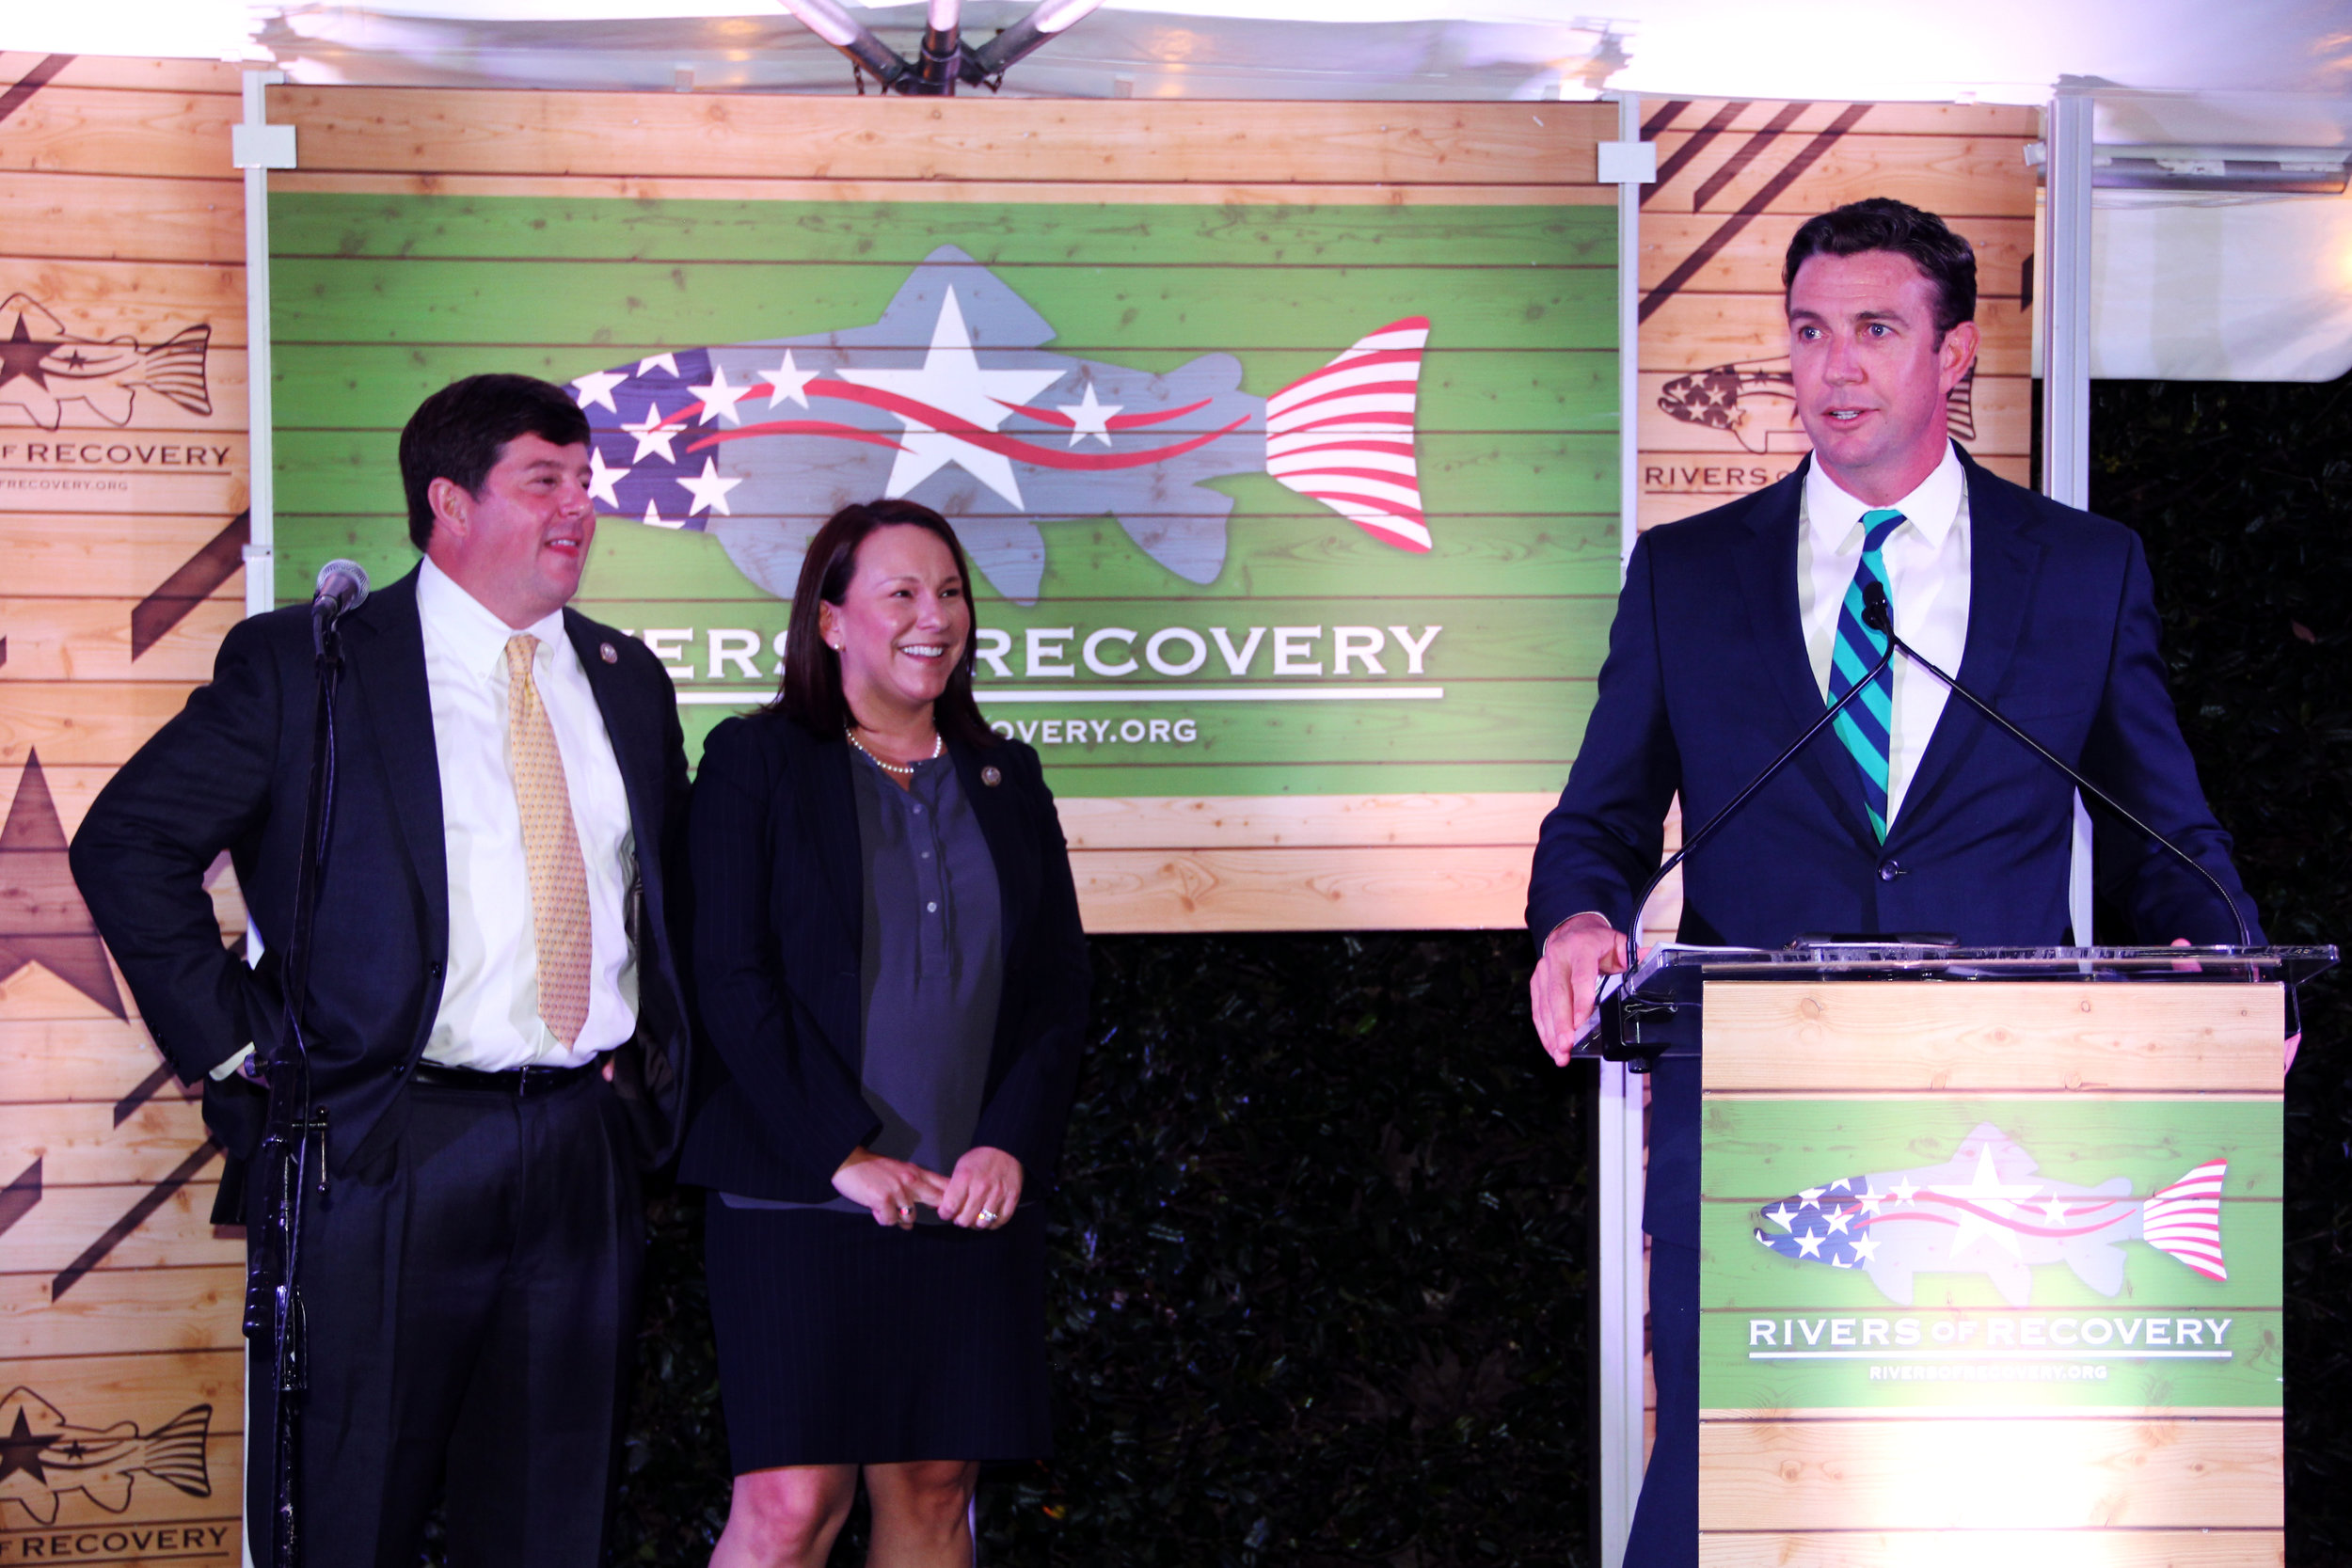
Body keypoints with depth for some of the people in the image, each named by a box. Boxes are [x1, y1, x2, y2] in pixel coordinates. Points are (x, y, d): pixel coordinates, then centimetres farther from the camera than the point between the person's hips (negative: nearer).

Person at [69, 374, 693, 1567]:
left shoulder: (628, 682, 14)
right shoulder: (300, 663, -2)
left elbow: (673, 883, 27)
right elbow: (127, 845, -3)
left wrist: (656, 1053, 13)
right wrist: (238, 1049, -8)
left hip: (586, 1155, 5)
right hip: (381, 1156, -4)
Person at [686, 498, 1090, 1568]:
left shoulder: (1005, 778, 15)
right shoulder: (756, 761, 2)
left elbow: (1061, 986, 12)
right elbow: (732, 979, -5)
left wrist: (1010, 1146, -3)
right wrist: (842, 1154, -12)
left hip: (973, 1201, 4)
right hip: (802, 1196, -4)